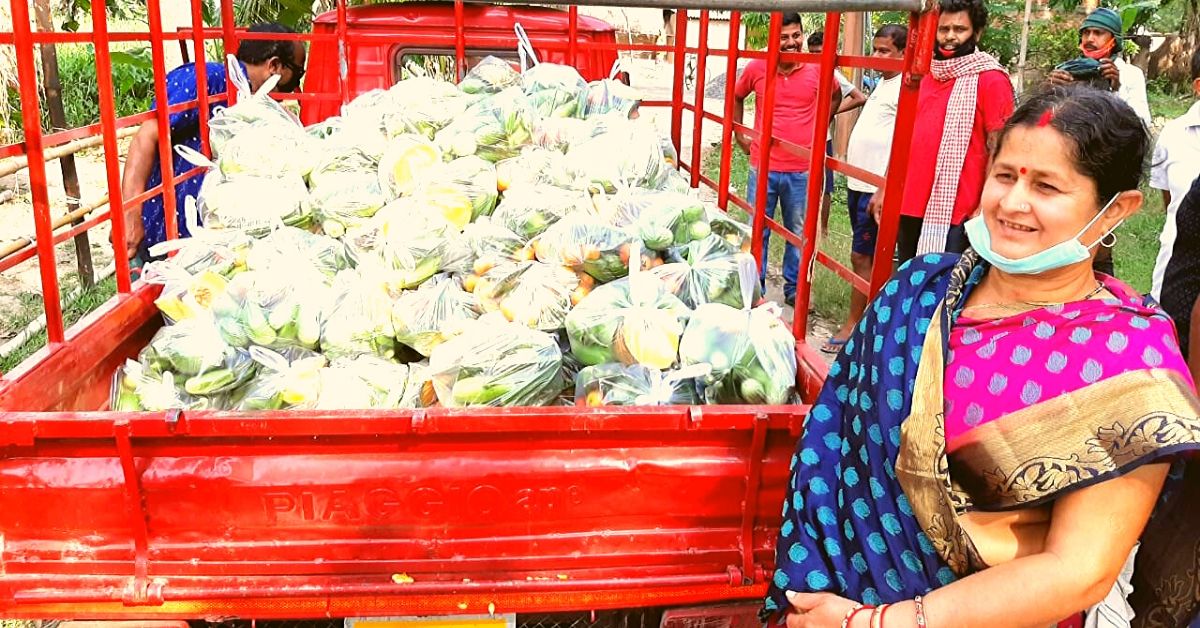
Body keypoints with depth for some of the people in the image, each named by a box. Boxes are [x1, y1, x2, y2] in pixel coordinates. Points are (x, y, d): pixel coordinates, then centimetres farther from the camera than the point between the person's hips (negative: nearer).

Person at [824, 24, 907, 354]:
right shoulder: (883, 83, 15)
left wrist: (884, 190, -25)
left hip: (877, 188, -9)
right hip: (858, 182, 9)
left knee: (862, 256, -4)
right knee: (863, 254, 14)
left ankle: (853, 326, 4)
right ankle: (866, 312, 23)